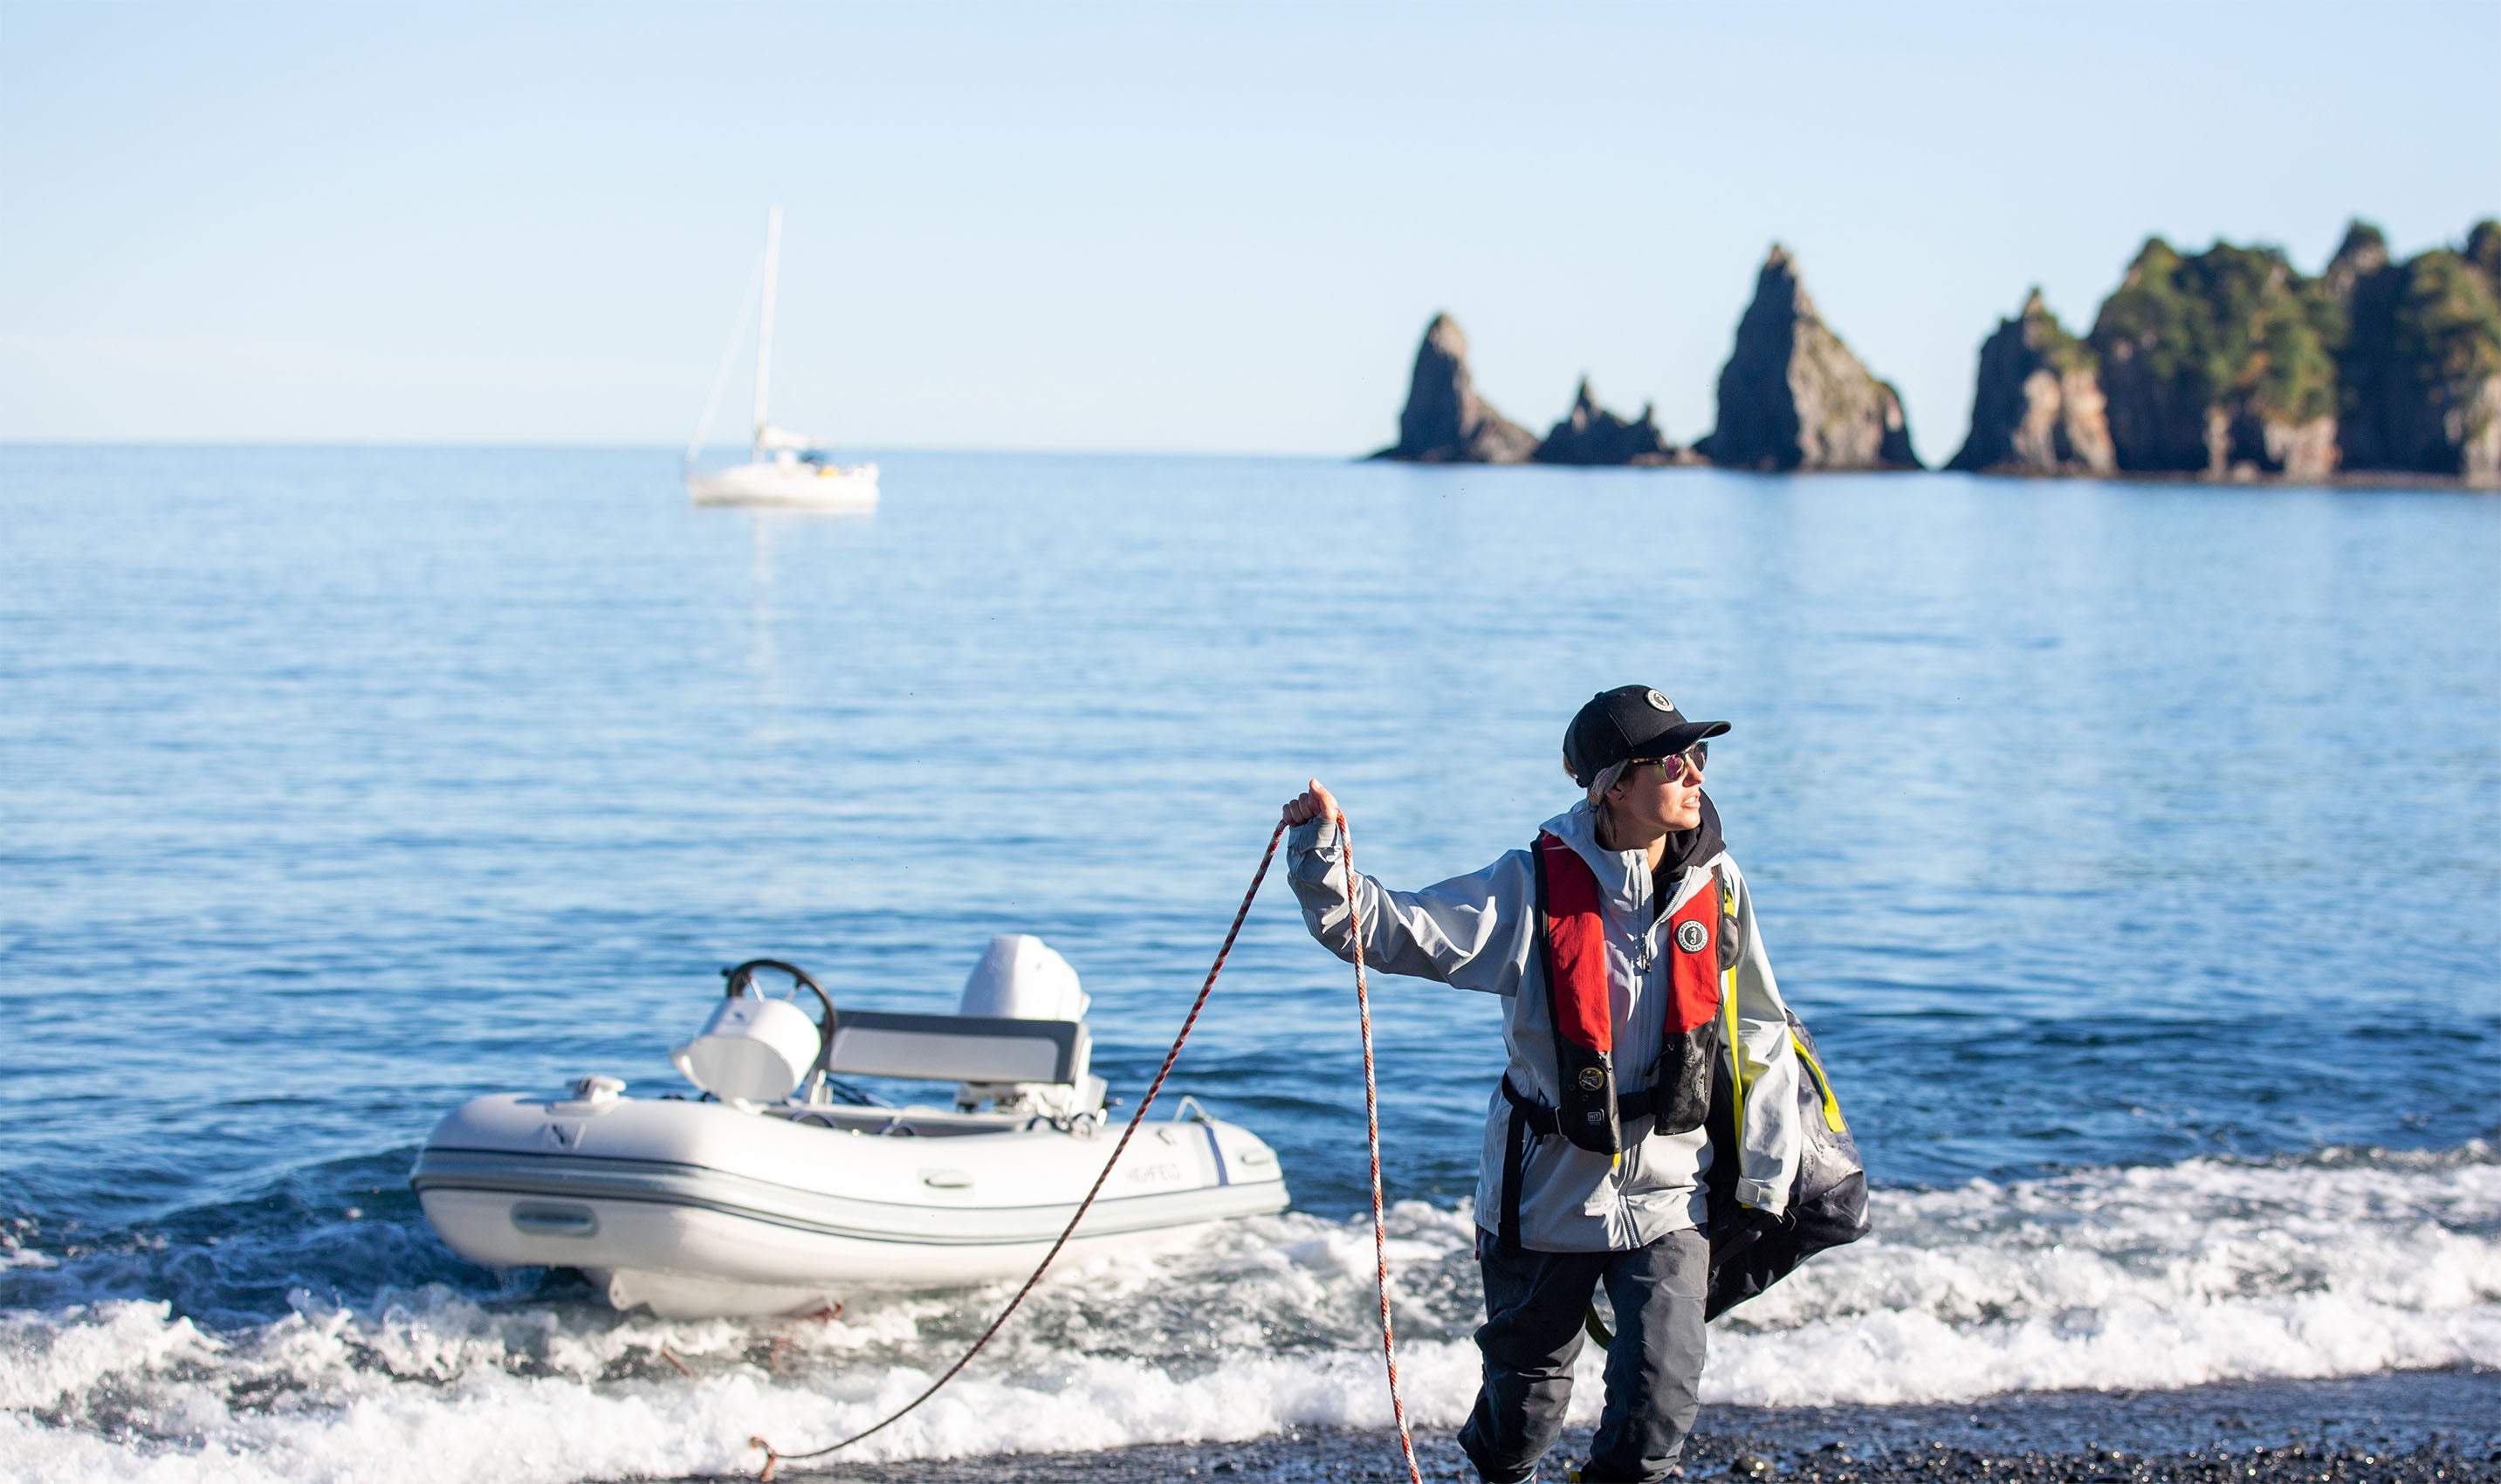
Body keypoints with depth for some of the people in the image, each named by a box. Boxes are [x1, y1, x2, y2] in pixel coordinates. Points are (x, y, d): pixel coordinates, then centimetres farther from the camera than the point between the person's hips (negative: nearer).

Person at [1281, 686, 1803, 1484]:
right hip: (1547, 1191, -1)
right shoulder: (1536, 888, -10)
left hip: (1668, 1197, 2)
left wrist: (1761, 1179, 3)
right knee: (1525, 1394, 12)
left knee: (1661, 1396, -10)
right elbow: (1390, 929, -13)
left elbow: (1760, 1039, 5)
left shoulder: (1717, 885, -2)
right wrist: (1318, 855, -30)